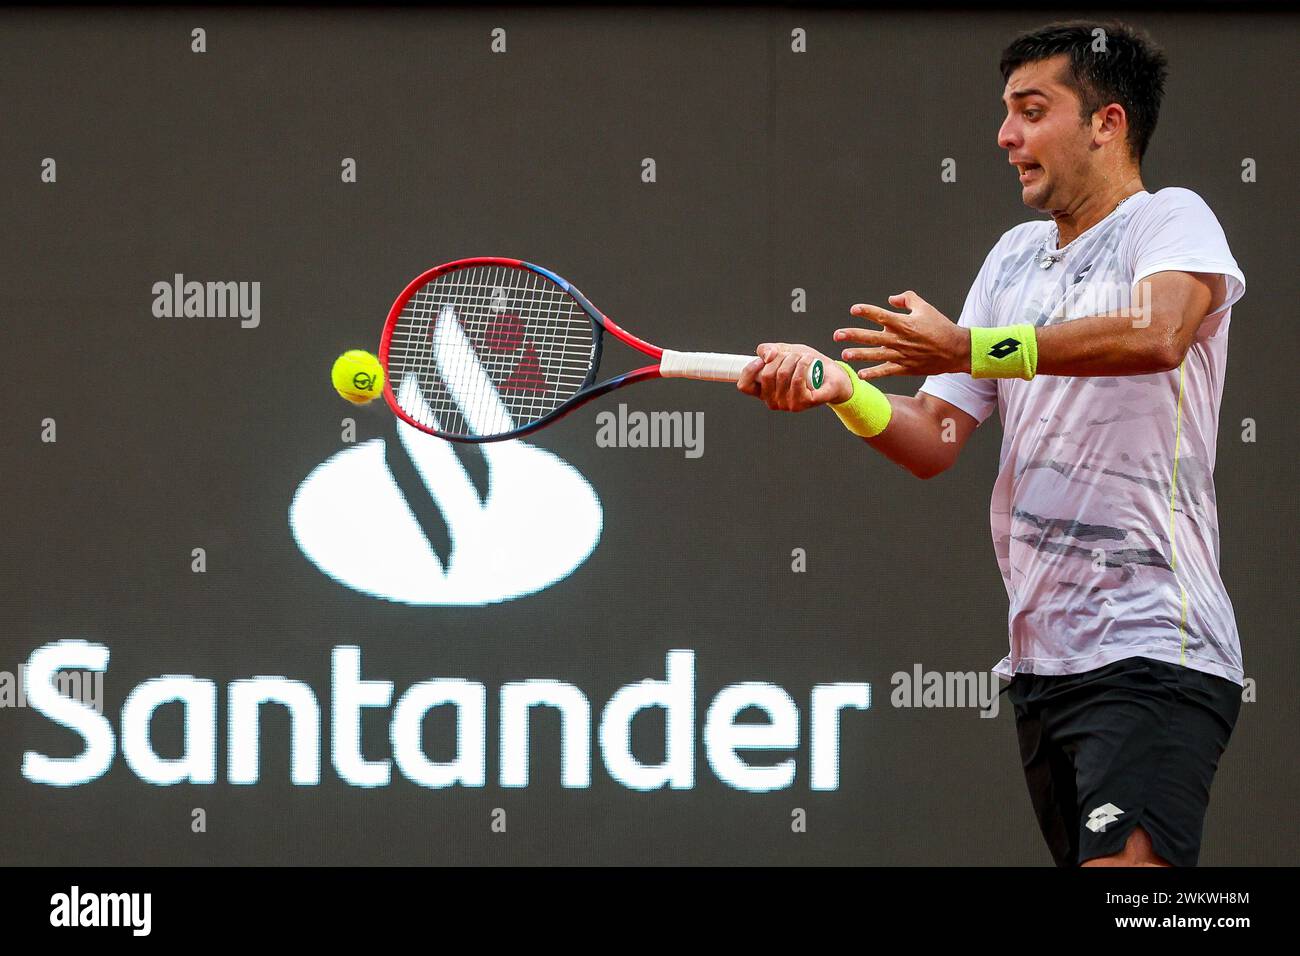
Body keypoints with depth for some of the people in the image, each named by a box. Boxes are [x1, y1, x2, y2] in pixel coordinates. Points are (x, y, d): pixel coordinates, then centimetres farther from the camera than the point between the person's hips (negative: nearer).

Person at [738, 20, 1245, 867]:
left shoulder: (1171, 219, -2)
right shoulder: (1014, 256, 21)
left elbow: (1156, 334, -26)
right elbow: (933, 442, 16)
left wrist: (967, 347, -25)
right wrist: (840, 387, -4)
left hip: (1154, 654, -8)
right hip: (1042, 661, 8)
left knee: (1123, 860, -24)